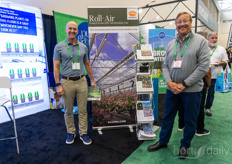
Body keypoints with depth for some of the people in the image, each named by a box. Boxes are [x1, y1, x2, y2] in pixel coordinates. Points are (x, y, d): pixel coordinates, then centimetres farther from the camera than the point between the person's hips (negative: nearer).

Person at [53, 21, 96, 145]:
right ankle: (71, 133, 27)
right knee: (68, 111, 10)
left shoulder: (83, 47, 8)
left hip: (81, 81, 2)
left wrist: (92, 80, 15)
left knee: (82, 110, 6)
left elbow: (87, 64, 16)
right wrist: (58, 85, -10)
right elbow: (56, 67, -3)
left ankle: (83, 133, 20)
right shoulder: (59, 47, -1)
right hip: (67, 82, -2)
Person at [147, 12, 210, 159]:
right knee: (167, 117, 15)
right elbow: (165, 66, 8)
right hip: (172, 89, 4)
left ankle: (185, 145, 35)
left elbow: (204, 66, -12)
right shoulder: (171, 44, 8)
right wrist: (169, 82, -10)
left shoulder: (200, 41, -5)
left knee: (190, 120, 12)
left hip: (192, 90, -3)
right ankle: (163, 141, 35)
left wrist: (184, 84, -15)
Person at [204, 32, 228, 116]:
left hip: (215, 75, 1)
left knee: (211, 92, 7)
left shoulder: (222, 49, 7)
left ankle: (208, 107, 22)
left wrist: (220, 63, -14)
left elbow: (225, 62, 8)